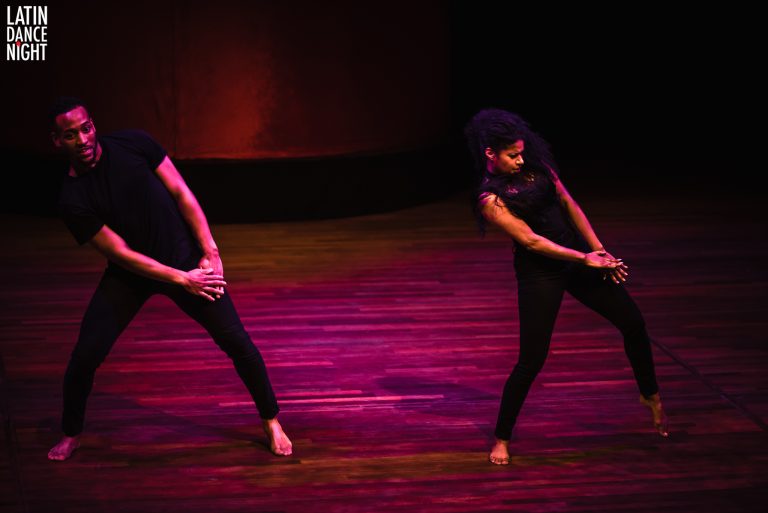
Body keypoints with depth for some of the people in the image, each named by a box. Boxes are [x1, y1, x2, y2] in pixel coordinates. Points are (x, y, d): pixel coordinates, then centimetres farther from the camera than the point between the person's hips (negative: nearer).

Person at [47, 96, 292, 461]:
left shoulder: (133, 144, -12)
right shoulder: (72, 200, -17)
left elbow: (181, 193, -6)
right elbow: (121, 254, -16)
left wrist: (210, 252, -11)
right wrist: (181, 279, -18)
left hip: (185, 259, 1)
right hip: (130, 275, -1)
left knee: (238, 344, -3)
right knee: (85, 356, -10)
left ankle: (271, 421, 18)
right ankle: (71, 435, 16)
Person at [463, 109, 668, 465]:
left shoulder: (535, 165, 0)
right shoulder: (491, 199, -17)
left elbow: (568, 204, 5)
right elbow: (531, 240, -19)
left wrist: (599, 249, -1)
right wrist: (584, 260, -18)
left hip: (578, 254, 6)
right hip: (540, 272, -6)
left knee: (633, 323, 7)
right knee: (531, 360, -7)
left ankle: (650, 396, 32)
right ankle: (501, 439, 11)